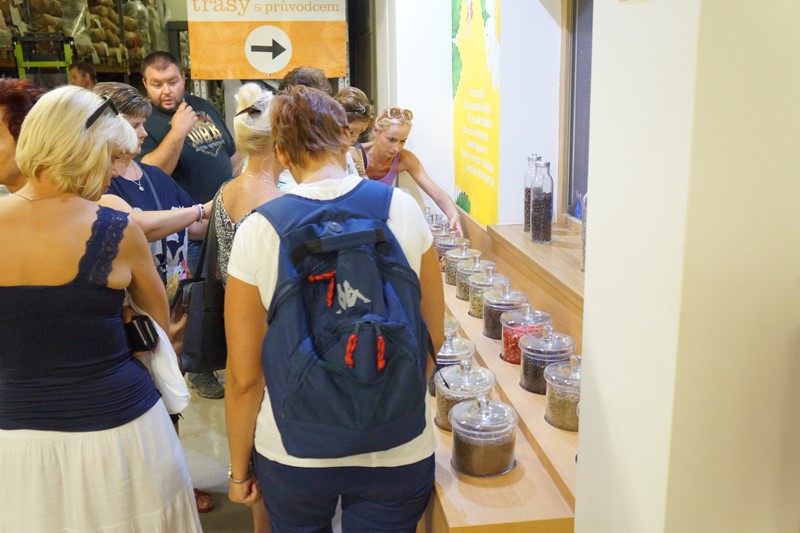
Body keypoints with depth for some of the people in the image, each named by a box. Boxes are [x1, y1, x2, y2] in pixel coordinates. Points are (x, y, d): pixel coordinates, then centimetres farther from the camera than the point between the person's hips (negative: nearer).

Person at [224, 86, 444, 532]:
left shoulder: (259, 231, -12)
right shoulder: (403, 210, -9)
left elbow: (244, 377, -8)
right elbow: (433, 338, 1)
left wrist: (239, 469, 8)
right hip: (397, 451, 1)